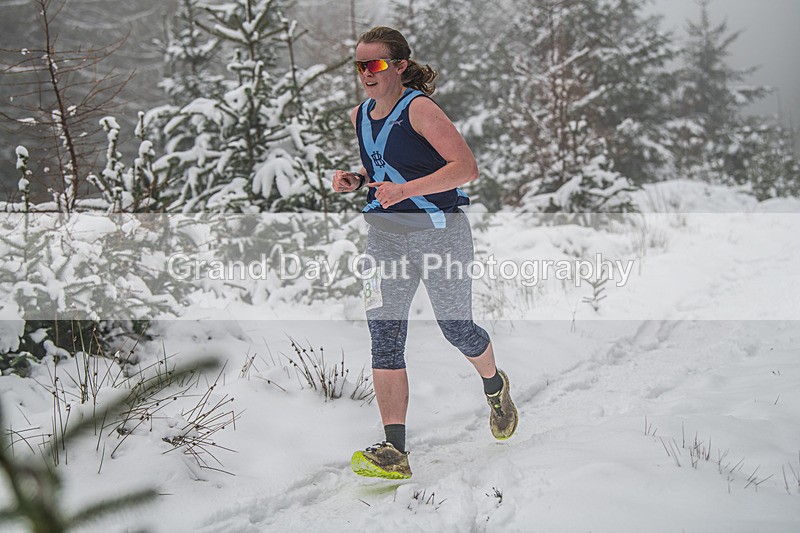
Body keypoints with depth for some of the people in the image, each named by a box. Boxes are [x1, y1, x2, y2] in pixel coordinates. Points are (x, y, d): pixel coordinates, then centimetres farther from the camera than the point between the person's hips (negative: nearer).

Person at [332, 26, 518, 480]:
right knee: (384, 335, -7)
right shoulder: (359, 116, 9)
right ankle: (395, 451, -9)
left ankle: (495, 385, 41)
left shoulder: (418, 108, -14)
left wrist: (406, 190, -29)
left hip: (439, 231, -6)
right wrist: (357, 179, 5)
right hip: (384, 234, 6)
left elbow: (467, 167, -21)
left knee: (456, 328, 5)